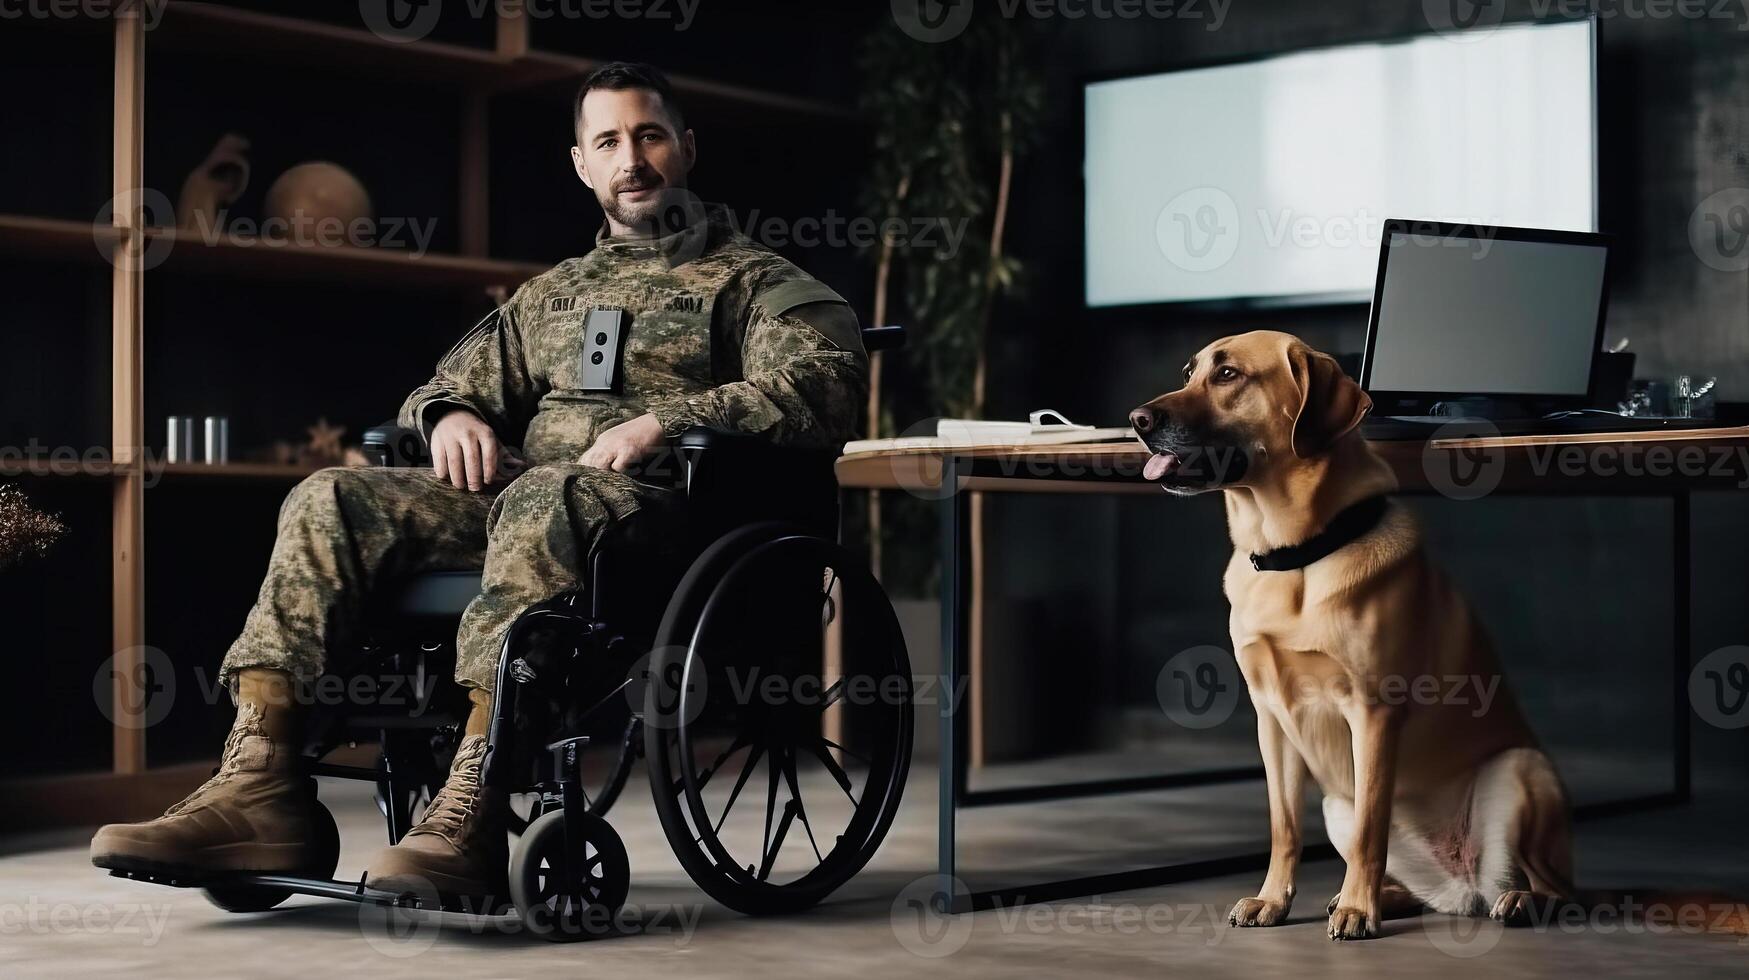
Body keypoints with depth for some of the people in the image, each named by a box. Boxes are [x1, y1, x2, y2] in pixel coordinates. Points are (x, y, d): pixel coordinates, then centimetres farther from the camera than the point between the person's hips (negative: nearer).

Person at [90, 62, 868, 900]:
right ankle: (258, 786, -27)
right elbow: (459, 381, 32)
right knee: (330, 502, -16)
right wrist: (453, 412, 4)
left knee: (540, 498, -40)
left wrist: (664, 422, -19)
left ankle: (471, 812, -49)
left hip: (656, 501, -6)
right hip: (517, 491, 6)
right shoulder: (552, 292, 30)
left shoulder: (752, 279, 12)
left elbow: (824, 386, -7)